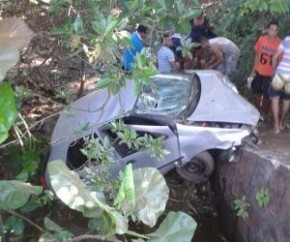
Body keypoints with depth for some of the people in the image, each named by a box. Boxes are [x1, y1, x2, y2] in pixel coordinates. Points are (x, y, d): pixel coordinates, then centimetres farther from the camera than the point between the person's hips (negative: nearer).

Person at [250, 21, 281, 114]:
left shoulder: (280, 43, -15)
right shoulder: (261, 40, -5)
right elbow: (257, 55, 5)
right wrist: (253, 70, 6)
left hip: (270, 74, -3)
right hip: (259, 72, 3)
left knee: (266, 95, 7)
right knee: (257, 93, 15)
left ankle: (264, 114, 26)